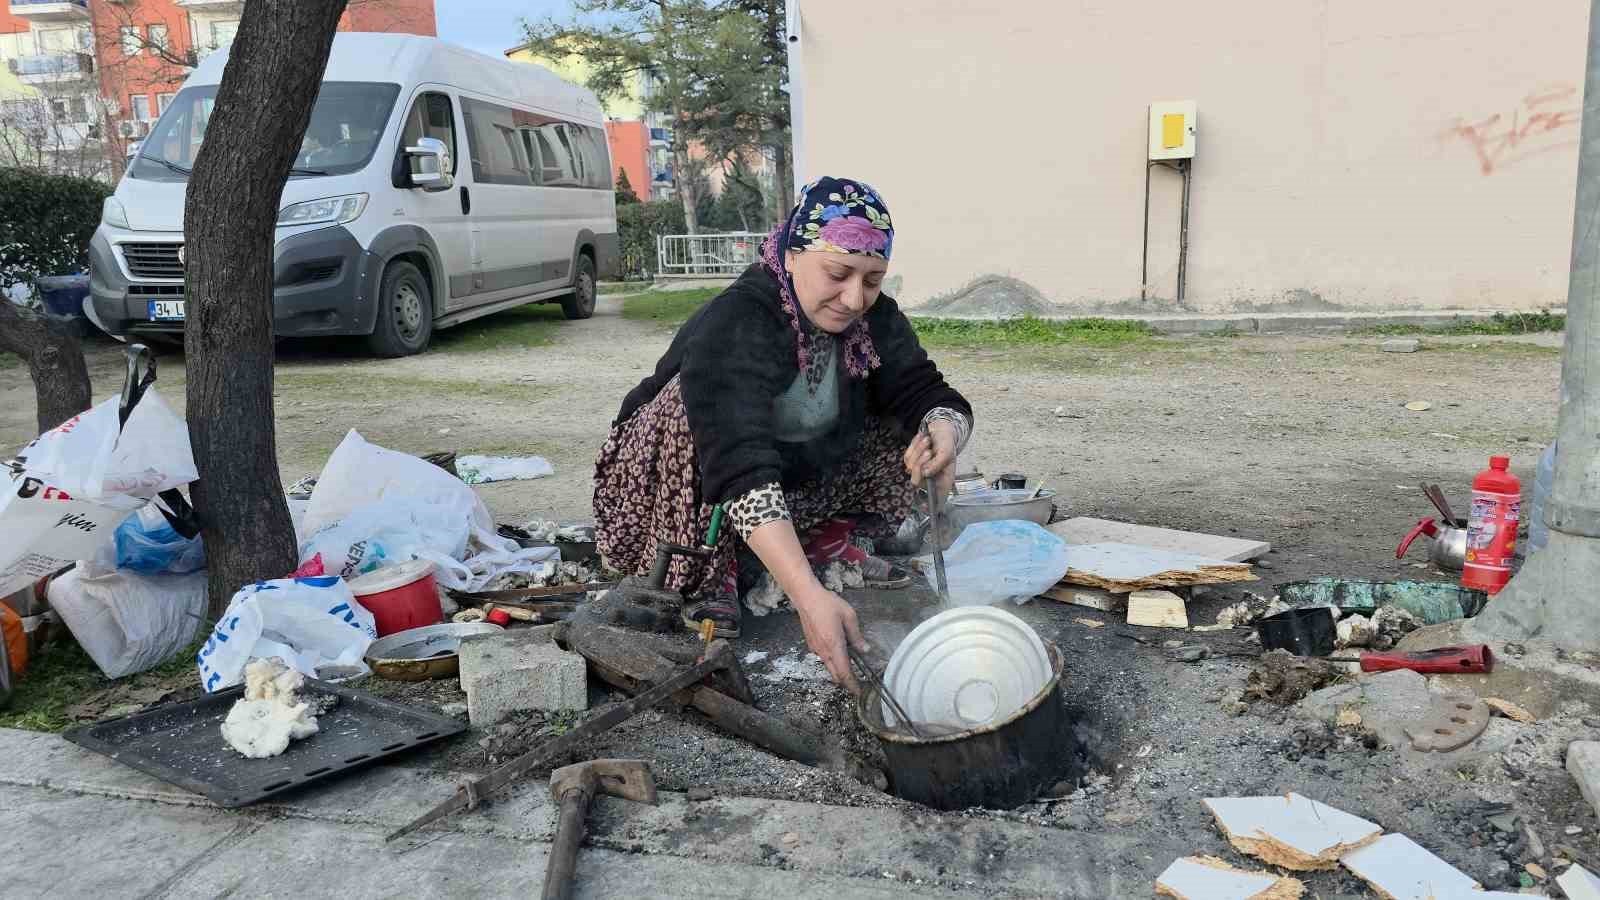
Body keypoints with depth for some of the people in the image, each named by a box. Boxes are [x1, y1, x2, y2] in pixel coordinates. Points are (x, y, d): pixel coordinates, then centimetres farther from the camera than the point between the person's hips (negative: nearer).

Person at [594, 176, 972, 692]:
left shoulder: (873, 319, -10)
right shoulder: (732, 327, -33)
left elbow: (926, 393, -15)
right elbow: (742, 472, -45)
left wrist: (944, 434, -41)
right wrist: (808, 596, -56)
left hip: (798, 484, 5)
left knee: (909, 423, -8)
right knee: (697, 401, -34)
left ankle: (828, 541, 3)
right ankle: (704, 576, -20)